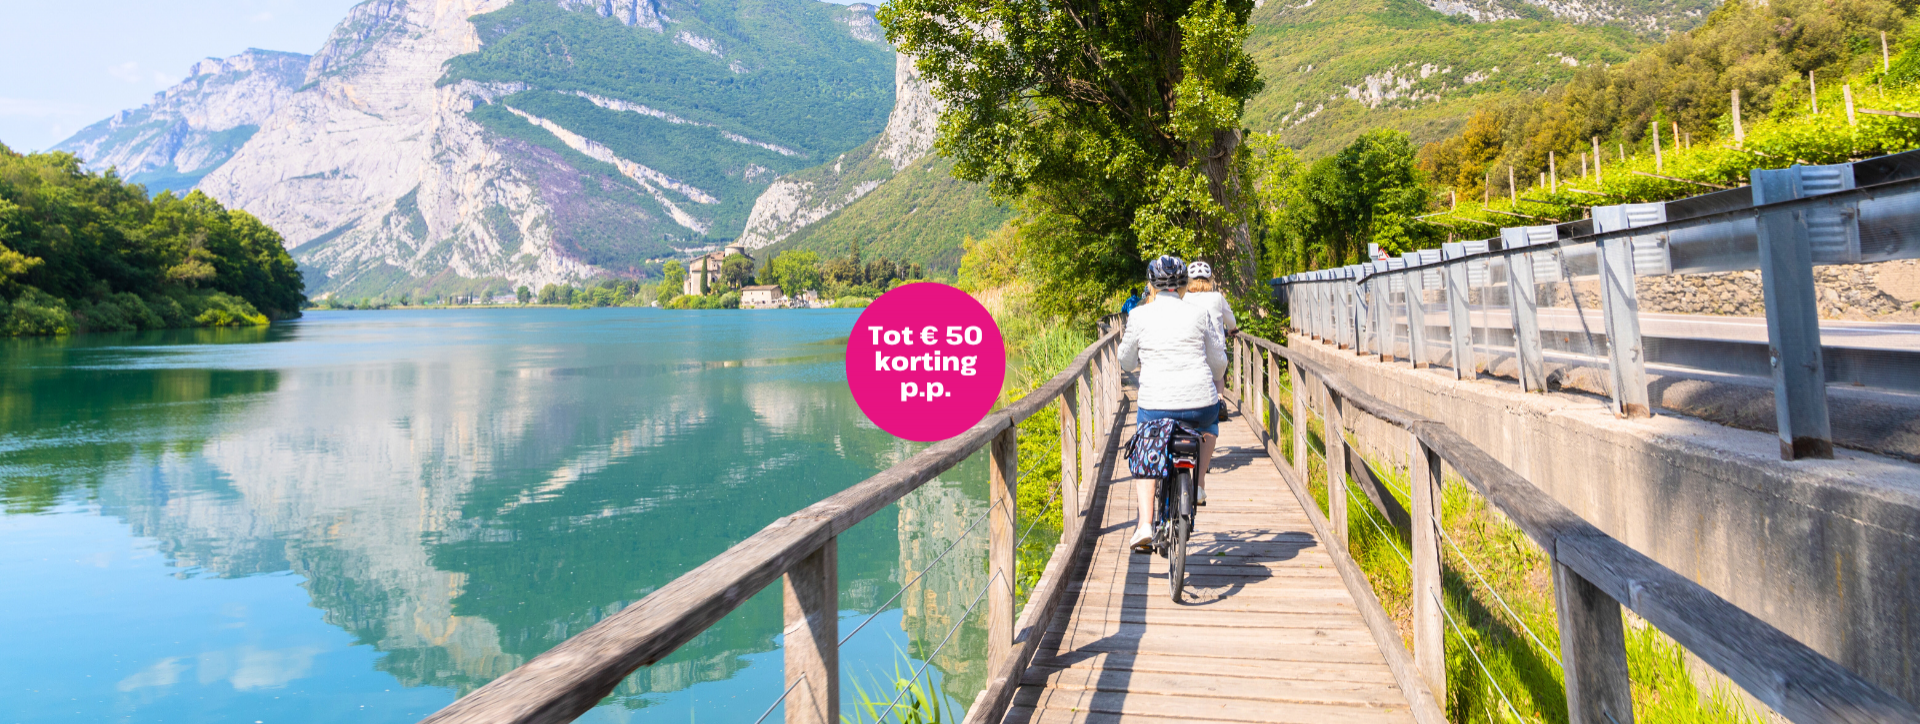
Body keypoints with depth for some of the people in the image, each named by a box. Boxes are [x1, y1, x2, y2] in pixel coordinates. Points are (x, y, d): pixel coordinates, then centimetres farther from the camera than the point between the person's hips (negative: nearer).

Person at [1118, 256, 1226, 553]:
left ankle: (1145, 524, 4)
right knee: (1210, 423, 36)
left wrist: (1124, 342, 35)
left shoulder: (1139, 316, 0)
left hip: (1156, 406, -1)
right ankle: (1198, 484, 26)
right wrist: (1217, 383, 36)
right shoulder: (1199, 315, 4)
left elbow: (1127, 363, 12)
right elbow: (1219, 362, 13)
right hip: (1201, 403, 1)